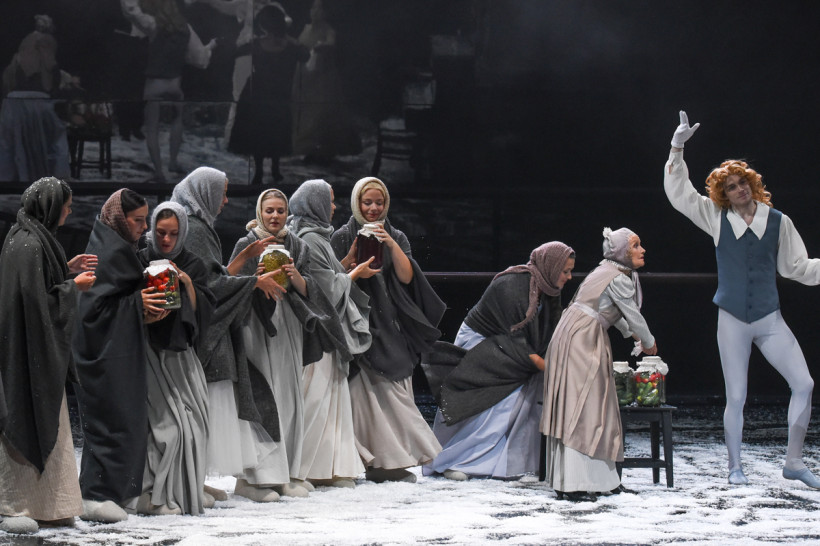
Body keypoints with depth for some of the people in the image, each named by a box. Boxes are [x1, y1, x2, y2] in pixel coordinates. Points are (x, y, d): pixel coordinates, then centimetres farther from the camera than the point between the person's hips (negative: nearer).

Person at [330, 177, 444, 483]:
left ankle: (394, 460, -2)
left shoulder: (397, 237, 15)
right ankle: (380, 461, -9)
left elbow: (406, 276, 1)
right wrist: (353, 256, -17)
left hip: (391, 323, 3)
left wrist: (391, 245, -10)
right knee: (368, 389, -11)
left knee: (395, 391, -3)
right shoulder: (343, 237, 4)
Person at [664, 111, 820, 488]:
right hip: (732, 320, -1)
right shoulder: (717, 218, 2)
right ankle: (735, 467, 14)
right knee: (736, 397, 1)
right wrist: (677, 148, -5)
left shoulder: (778, 222, 2)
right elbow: (678, 192, 3)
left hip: (769, 318, 1)